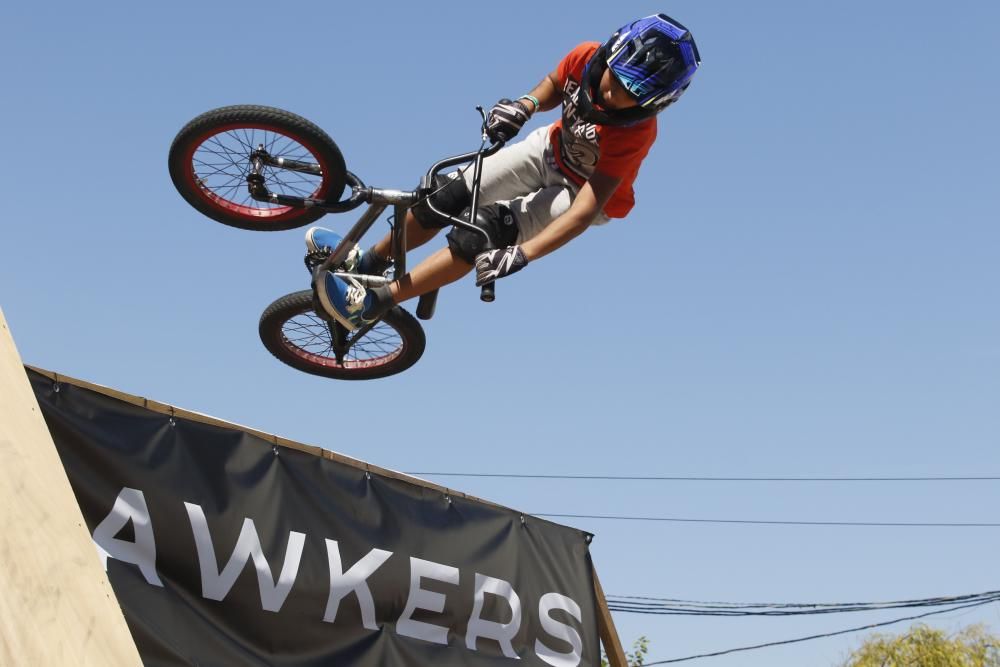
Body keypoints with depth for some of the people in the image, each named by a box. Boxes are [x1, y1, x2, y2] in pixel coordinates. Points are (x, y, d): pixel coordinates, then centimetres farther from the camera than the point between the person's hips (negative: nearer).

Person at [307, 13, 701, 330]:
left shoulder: (635, 132, -37)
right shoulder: (587, 58, -24)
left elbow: (584, 211, -41)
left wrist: (521, 254, -50)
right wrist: (524, 105, -23)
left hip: (586, 190, -5)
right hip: (552, 149, 5)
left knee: (485, 230, -24)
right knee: (448, 195, -5)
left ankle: (373, 303, -19)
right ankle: (370, 261, 21)